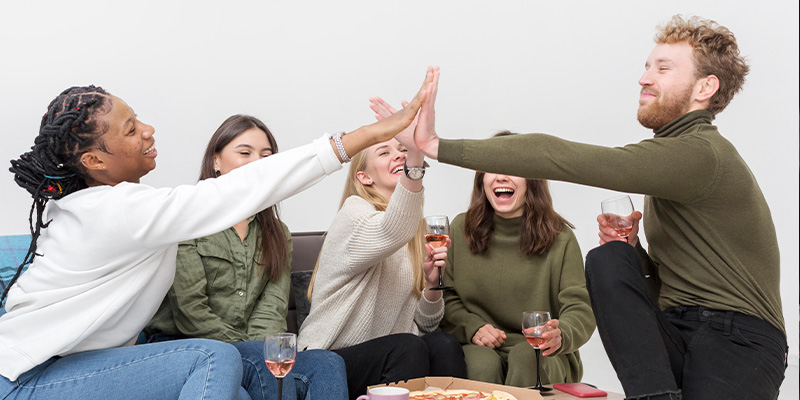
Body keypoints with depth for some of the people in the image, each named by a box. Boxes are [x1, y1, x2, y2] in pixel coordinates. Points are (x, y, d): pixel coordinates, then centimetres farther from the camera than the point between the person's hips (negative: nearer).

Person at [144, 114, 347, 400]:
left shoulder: (276, 234, 17)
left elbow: (272, 309, 4)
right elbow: (189, 312, -9)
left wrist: (261, 351, -17)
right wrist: (253, 352, -12)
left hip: (253, 348, 5)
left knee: (328, 363, -25)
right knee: (264, 364, -35)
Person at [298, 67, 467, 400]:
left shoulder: (416, 233, 11)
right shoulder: (355, 213, -10)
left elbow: (425, 325, 12)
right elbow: (390, 231, -38)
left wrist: (431, 282, -8)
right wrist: (416, 157, -53)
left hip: (390, 357, 6)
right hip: (329, 360, -5)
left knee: (443, 345, -24)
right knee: (407, 348, -32)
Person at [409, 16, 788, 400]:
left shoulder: (700, 154, -15)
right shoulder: (672, 156, 17)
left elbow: (562, 158, -23)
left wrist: (440, 146, -21)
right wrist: (633, 252, 0)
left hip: (736, 334, -9)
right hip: (674, 334, 9)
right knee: (606, 259, -16)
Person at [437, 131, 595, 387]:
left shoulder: (560, 238, -2)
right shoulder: (461, 230, 4)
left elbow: (580, 308, -11)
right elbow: (445, 297, 6)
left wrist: (561, 335, -34)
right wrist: (472, 327, -14)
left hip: (540, 354, 0)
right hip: (478, 347, 1)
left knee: (525, 358, -33)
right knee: (483, 364, -33)